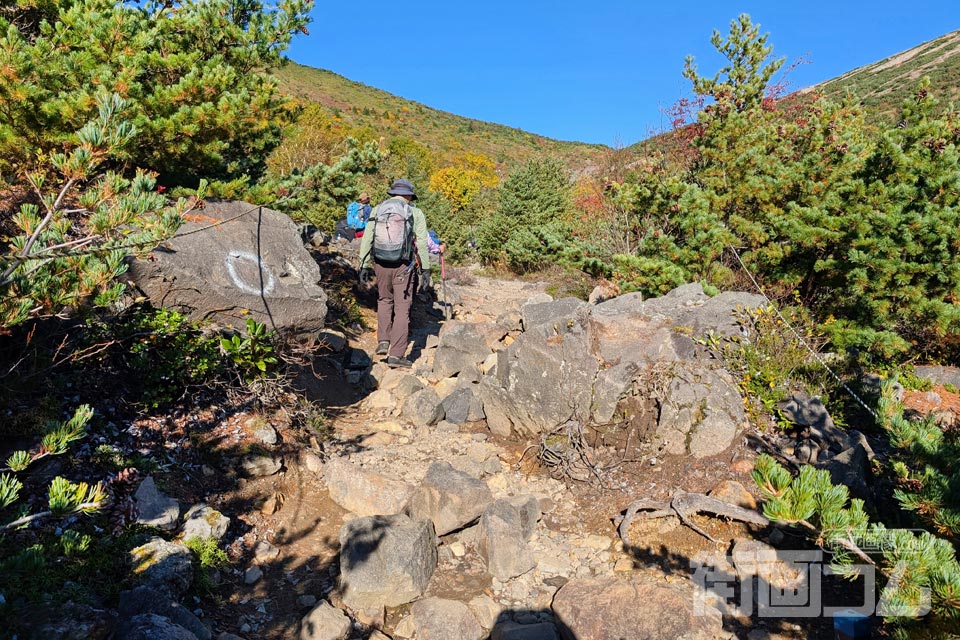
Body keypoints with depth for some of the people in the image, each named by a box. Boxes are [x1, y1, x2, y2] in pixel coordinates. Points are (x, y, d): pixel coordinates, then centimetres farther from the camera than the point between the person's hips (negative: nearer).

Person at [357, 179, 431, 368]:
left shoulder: (377, 210, 8)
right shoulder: (416, 214, 1)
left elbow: (366, 240, 3)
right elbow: (422, 245, -5)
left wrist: (364, 266, 5)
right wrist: (426, 272, -2)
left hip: (381, 264, 3)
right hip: (404, 266, -3)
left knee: (384, 300, 25)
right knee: (402, 309, 4)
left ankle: (383, 341, 18)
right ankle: (396, 355, 3)